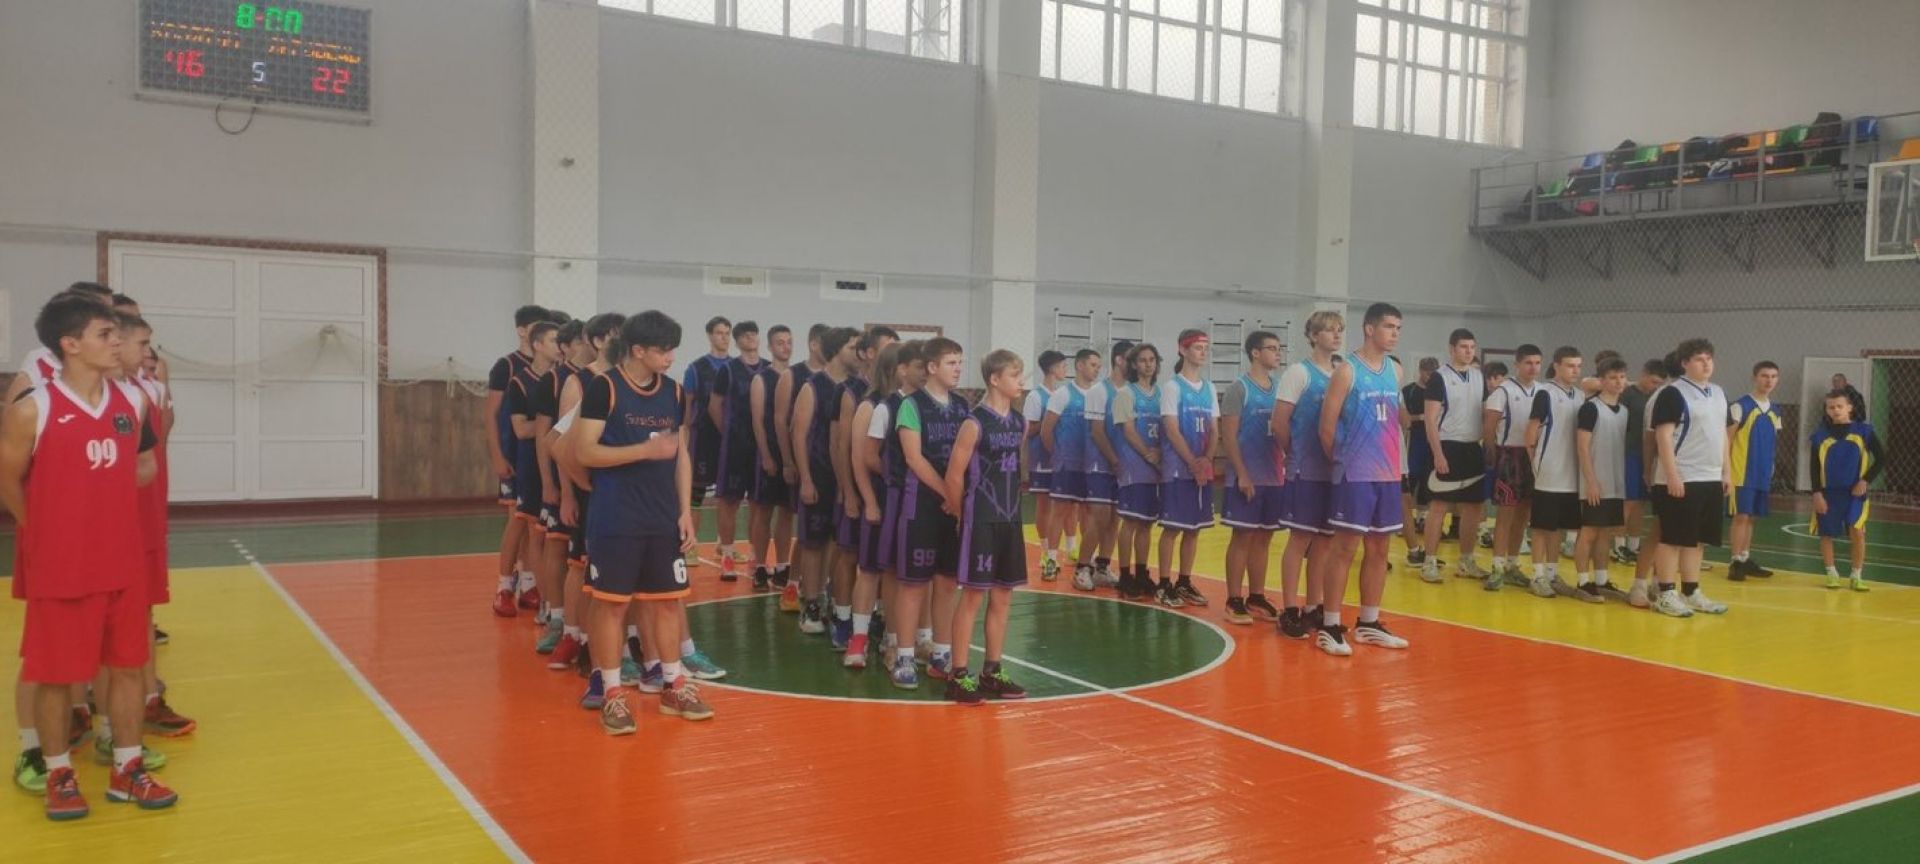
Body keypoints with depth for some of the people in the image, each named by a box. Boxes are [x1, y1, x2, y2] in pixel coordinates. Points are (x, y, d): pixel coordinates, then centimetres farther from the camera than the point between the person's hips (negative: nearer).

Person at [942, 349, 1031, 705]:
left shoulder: (1020, 423, 8)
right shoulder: (975, 423, -13)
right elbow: (954, 477, -11)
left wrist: (1010, 506, 11)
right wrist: (966, 514, -1)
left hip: (1010, 520, 7)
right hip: (981, 522, -7)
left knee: (1003, 598, 11)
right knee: (973, 596, -2)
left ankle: (993, 672, 22)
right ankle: (959, 675, 7)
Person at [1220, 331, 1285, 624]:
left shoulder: (1280, 388, 12)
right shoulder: (1239, 388, -6)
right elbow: (1228, 435, -11)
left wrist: (1286, 467, 7)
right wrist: (1242, 474, -16)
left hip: (1275, 477, 6)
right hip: (1248, 477, -6)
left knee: (1264, 538, 10)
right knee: (1243, 537, -3)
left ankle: (1256, 598, 18)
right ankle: (1234, 601, 4)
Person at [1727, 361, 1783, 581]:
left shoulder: (1775, 411, 12)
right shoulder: (1740, 406, -8)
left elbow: (1772, 443, 19)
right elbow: (1727, 439, -8)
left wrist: (1771, 469, 15)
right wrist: (1725, 470, -12)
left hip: (1763, 474, 6)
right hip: (1742, 472, -6)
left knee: (1751, 517, 11)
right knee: (1741, 516, -7)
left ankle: (1746, 560, 18)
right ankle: (1737, 562, -4)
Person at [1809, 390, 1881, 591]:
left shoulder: (1863, 431, -2)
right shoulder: (1820, 434, 0)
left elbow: (1881, 459, 2)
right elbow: (1814, 467, 2)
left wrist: (1866, 481, -8)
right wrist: (1817, 493, -6)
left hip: (1854, 491, -1)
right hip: (1828, 492, 1)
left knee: (1857, 530, -11)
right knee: (1826, 534, 5)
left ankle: (1857, 575, 5)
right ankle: (1832, 574, 21)